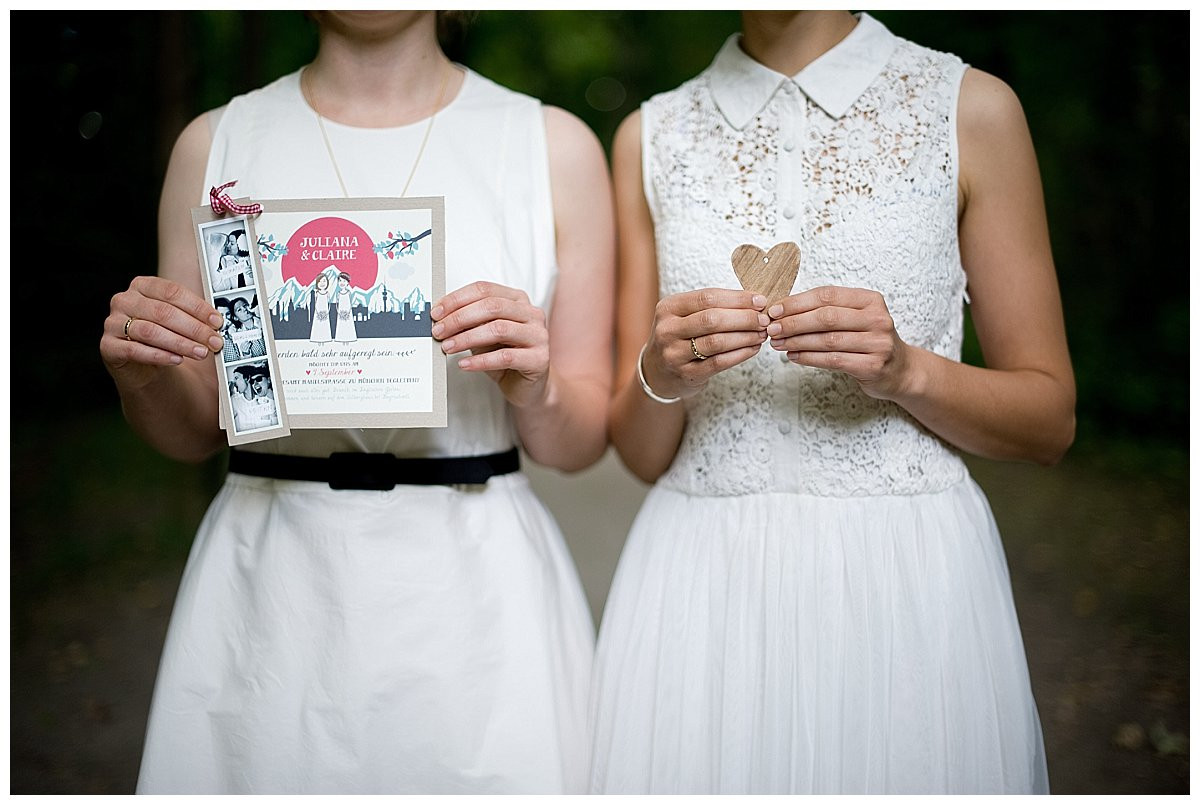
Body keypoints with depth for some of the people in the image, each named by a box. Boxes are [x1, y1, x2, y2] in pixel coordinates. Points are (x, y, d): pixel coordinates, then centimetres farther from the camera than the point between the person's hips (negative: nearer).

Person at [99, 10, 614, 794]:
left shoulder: (555, 143, -1)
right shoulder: (215, 142, 4)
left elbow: (582, 443, 2)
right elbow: (193, 432, 9)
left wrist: (534, 391, -18)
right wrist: (141, 370, -11)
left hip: (475, 590, -1)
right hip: (270, 590, 1)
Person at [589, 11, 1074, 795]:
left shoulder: (972, 107, -1)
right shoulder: (651, 135, 6)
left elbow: (1051, 419, 2)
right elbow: (643, 453, 7)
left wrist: (903, 370, -15)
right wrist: (662, 373, -14)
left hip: (908, 579, -1)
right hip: (699, 585, 2)